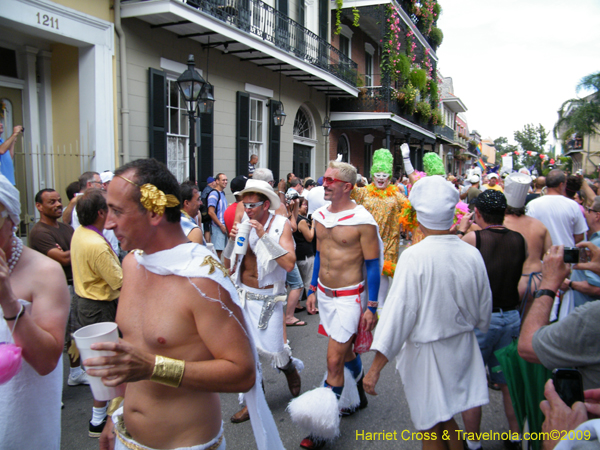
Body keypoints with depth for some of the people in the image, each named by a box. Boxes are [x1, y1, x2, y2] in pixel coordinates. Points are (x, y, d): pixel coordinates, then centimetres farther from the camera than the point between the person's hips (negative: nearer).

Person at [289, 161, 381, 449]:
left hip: (349, 296, -7)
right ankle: (358, 397, 44)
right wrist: (312, 290, 14)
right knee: (345, 350, 22)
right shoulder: (320, 216, 4)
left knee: (334, 360, -8)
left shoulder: (362, 220, -16)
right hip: (324, 293, 7)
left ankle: (323, 426, 5)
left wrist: (371, 307, -13)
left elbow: (373, 265, -13)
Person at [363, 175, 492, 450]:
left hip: (426, 352, -5)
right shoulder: (472, 254, -6)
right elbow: (484, 310, 5)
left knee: (431, 428, 13)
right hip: (462, 348, 5)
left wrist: (375, 368, -16)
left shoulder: (414, 257, -22)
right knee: (447, 418, 24)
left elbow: (398, 313, -22)